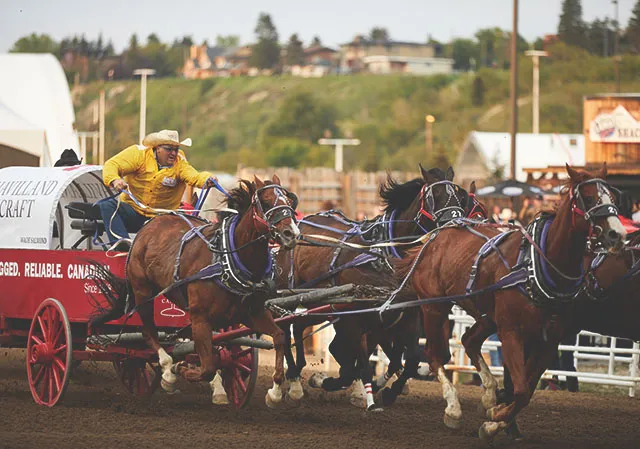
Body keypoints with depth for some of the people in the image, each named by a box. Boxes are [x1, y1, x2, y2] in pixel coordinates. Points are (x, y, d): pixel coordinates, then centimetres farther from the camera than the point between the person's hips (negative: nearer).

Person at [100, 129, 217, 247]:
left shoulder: (180, 162, -2)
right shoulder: (139, 153, -5)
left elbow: (194, 177, -20)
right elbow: (112, 165, -13)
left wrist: (207, 180, -45)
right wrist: (114, 180, -36)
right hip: (131, 210, 0)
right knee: (107, 204, -27)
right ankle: (122, 241, -41)